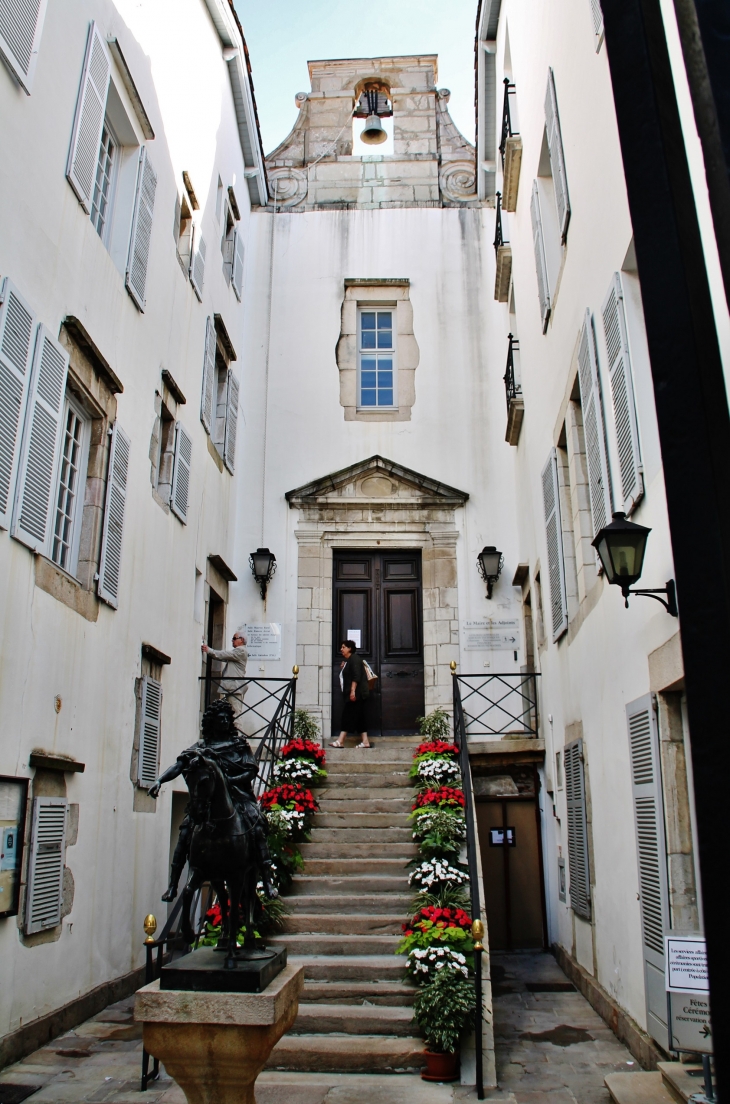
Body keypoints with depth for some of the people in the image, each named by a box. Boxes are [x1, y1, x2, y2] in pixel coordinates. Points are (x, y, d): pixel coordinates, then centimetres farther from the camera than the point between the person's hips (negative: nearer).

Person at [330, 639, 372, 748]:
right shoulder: (348, 661, 22)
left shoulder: (354, 658, -7)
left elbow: (356, 676, -19)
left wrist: (353, 691, -25)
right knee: (359, 717, 5)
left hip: (357, 694, -10)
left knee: (348, 715, -12)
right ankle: (365, 741, 3)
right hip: (354, 694, 10)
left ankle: (340, 741, -15)